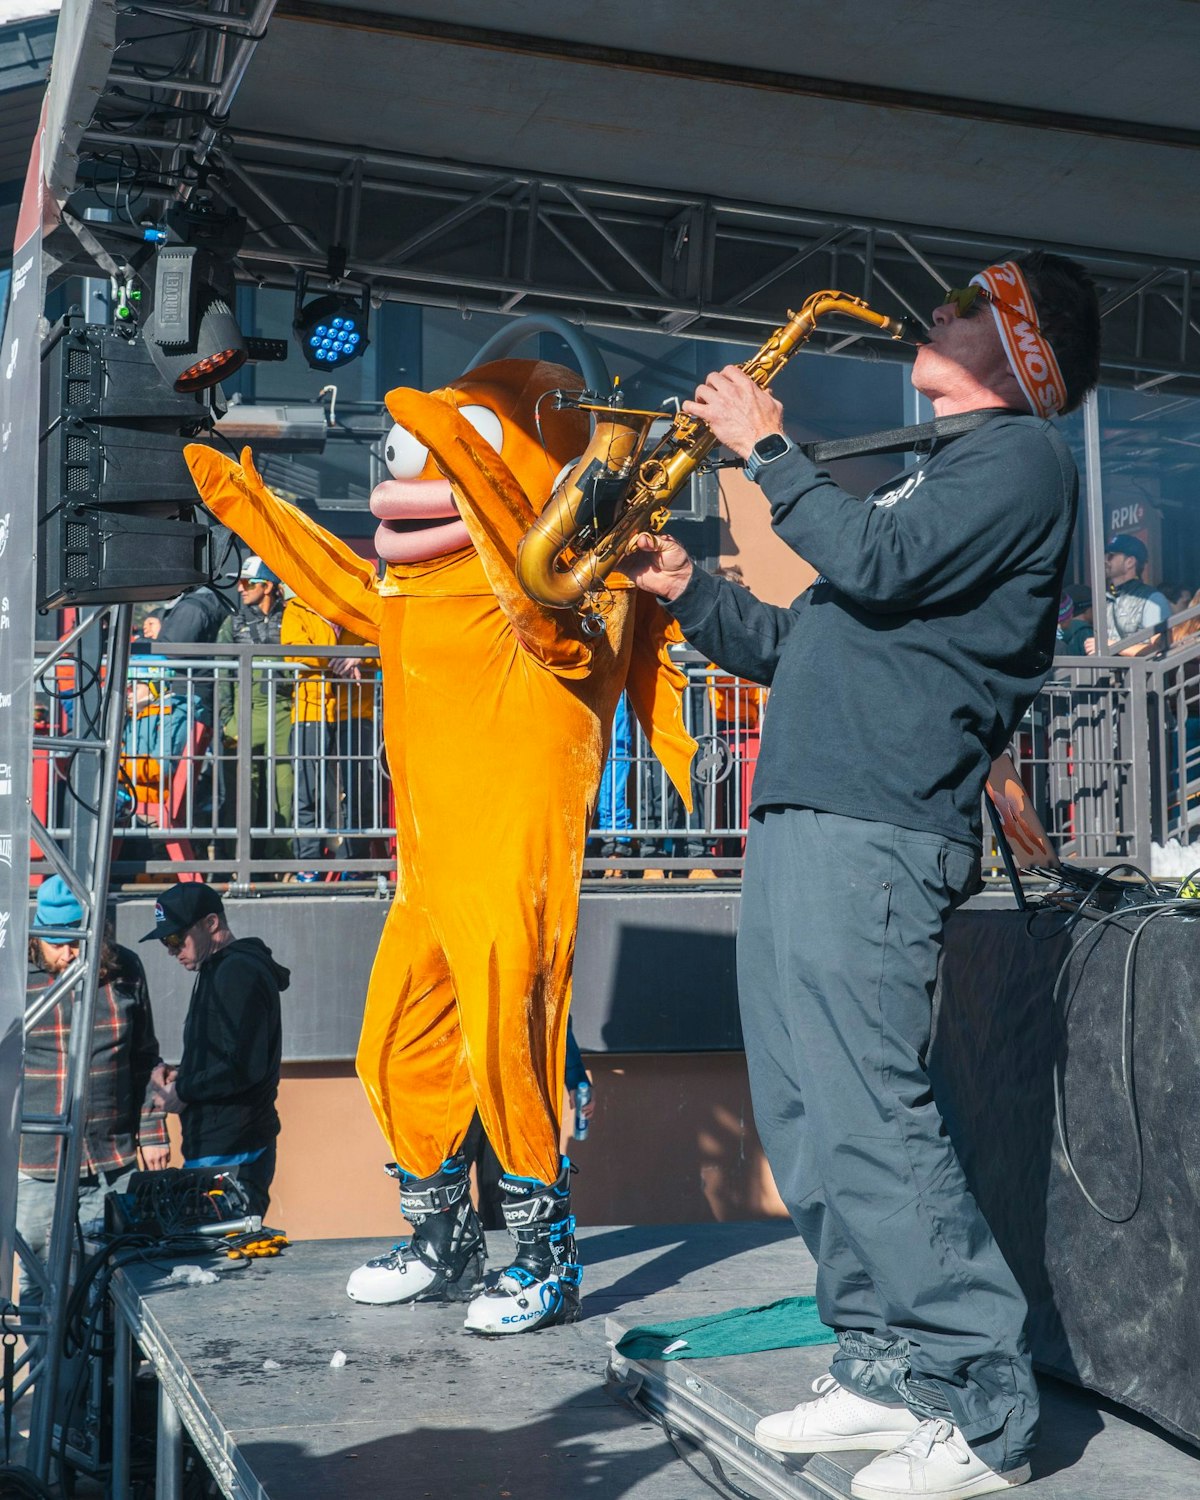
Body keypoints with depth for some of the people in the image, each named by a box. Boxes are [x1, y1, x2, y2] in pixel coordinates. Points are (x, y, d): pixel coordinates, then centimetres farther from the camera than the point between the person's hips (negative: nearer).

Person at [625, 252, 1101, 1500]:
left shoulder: (1021, 456, -2)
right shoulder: (938, 473, 27)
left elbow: (874, 567, -18)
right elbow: (813, 642, 27)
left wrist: (768, 447, -7)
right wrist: (690, 593, 18)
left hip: (871, 831, -10)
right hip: (801, 815, 10)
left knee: (869, 1118, -13)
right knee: (806, 1119, 9)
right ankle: (889, 1367, 17)